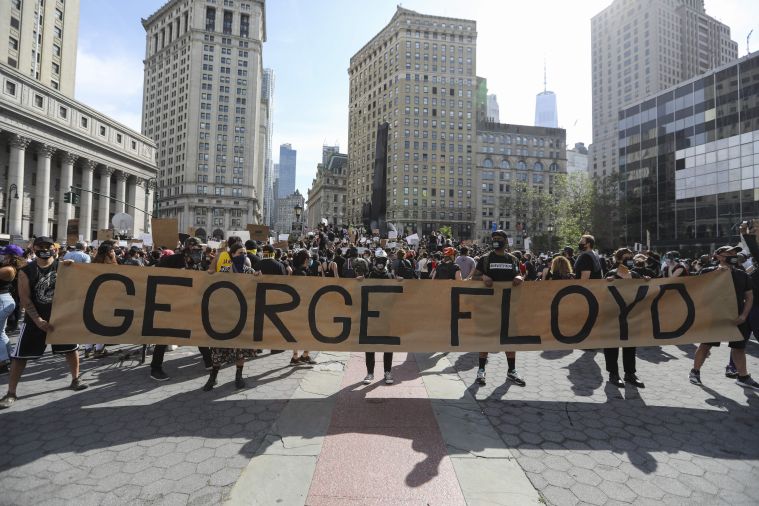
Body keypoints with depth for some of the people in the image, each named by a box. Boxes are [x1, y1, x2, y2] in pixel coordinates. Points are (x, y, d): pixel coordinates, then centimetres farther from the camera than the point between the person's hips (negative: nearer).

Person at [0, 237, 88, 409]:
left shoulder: (63, 266, -2)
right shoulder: (26, 271, -5)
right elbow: (24, 298, -9)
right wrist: (37, 320, -19)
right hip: (35, 319, -1)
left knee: (71, 348, 9)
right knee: (20, 355, 1)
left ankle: (75, 380, 25)